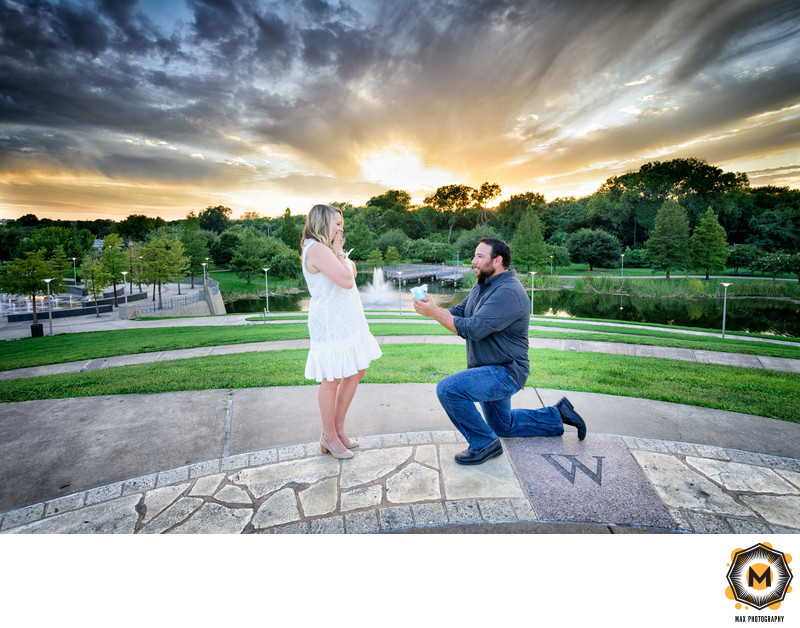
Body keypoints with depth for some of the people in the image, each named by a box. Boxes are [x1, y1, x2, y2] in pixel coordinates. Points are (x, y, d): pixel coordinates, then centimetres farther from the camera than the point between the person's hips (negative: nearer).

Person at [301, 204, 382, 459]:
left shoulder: (325, 249, 18)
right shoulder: (317, 249, -15)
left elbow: (352, 273, 18)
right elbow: (346, 280, -21)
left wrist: (341, 252, 10)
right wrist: (339, 253, -10)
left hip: (344, 322, 11)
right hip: (330, 325, -11)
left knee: (356, 372, 14)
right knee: (332, 380, 0)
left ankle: (338, 429, 28)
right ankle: (329, 437, 17)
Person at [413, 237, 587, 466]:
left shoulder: (508, 292, -25)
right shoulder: (482, 287, 8)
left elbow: (473, 329, -32)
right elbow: (458, 312, 4)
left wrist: (434, 312, -27)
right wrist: (431, 306, -15)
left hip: (505, 372, -10)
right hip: (491, 371, 10)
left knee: (448, 388, -26)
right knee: (503, 426, 25)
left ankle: (484, 444, -9)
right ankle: (558, 415, 37)